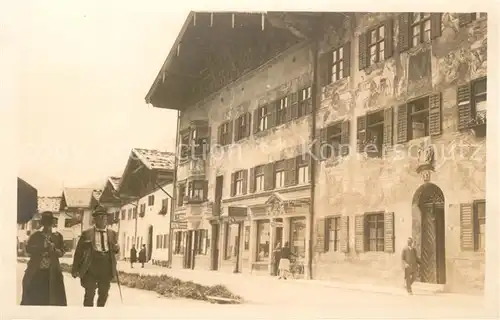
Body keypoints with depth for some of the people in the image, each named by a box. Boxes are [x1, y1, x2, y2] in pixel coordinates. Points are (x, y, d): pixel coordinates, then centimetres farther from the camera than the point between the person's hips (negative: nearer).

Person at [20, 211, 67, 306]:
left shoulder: (58, 236, 8)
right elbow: (28, 248, -4)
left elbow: (61, 252, 5)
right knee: (32, 297, 1)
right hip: (35, 270, 0)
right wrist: (42, 248, -19)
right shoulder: (36, 235, 7)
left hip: (52, 272, 0)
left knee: (51, 297, 0)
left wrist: (54, 250, -17)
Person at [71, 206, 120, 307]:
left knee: (103, 294, 12)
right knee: (90, 293, -5)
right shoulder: (87, 233, 2)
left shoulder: (112, 233, 11)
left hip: (106, 266, 3)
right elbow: (79, 252, 2)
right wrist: (75, 269, -3)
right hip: (91, 265, -3)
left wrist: (117, 249, -6)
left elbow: (115, 250, 20)